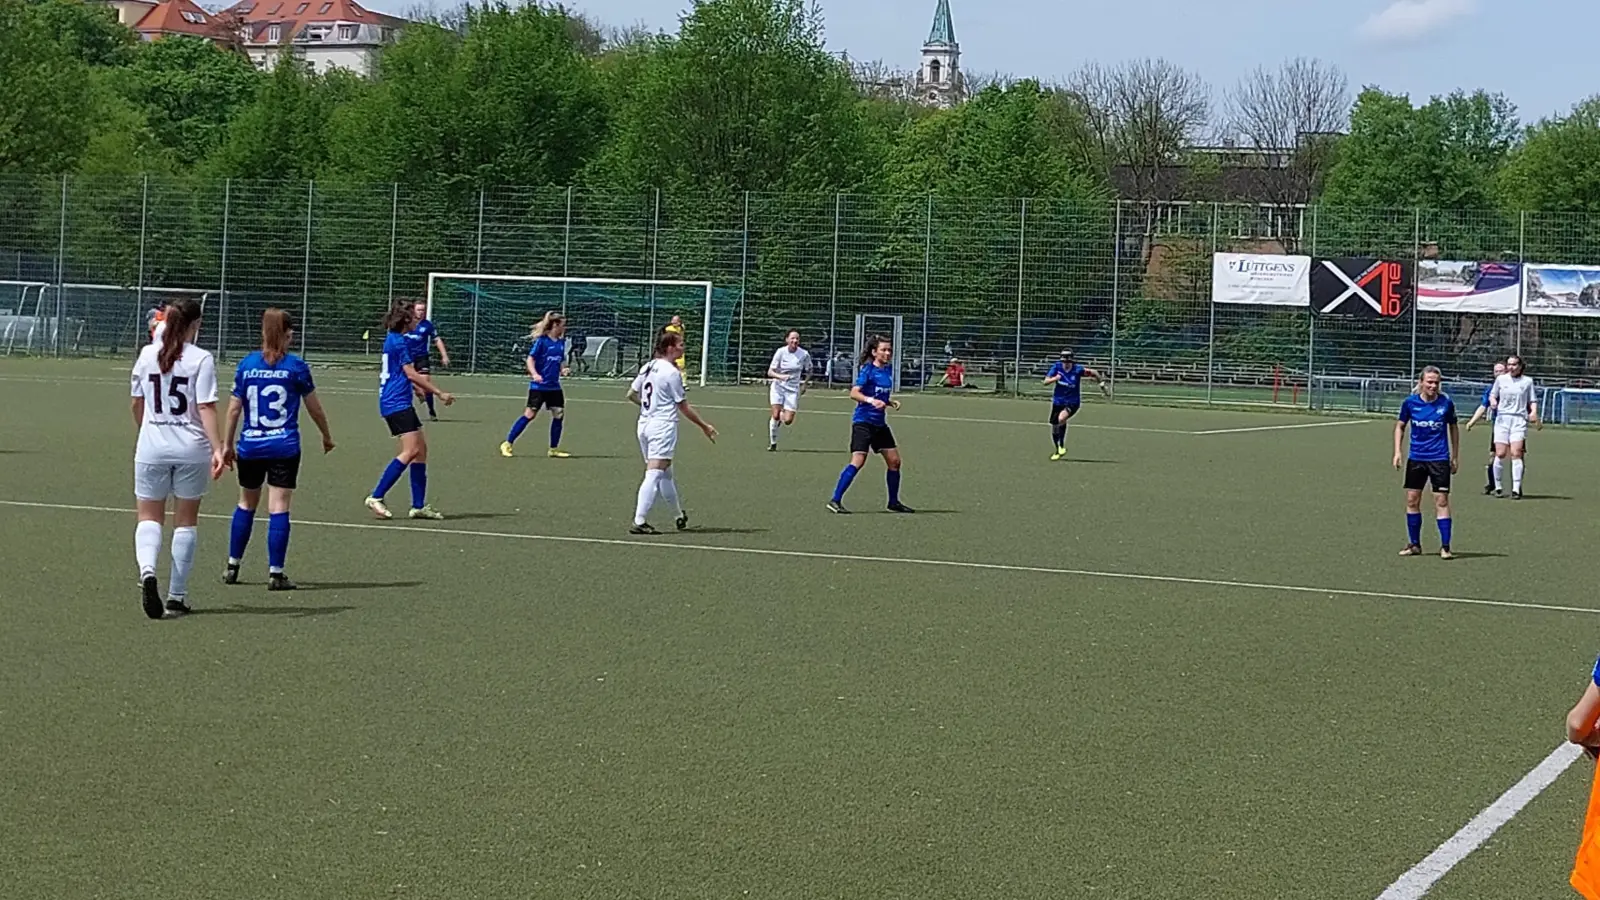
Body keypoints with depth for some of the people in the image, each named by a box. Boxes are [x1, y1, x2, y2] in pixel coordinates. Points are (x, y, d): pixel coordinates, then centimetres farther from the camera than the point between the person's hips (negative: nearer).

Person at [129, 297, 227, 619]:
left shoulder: (147, 355, 3)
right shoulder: (201, 360, -8)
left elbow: (137, 403, 13)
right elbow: (206, 408, -16)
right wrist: (217, 448, -17)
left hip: (151, 448, 2)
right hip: (191, 450, -2)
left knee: (149, 517, 10)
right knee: (186, 521, 11)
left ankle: (147, 569, -20)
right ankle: (177, 595, 13)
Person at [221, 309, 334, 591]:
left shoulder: (246, 365, 2)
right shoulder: (296, 366, -5)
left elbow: (233, 409, 3)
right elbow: (315, 408, 3)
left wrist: (228, 445, 13)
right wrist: (327, 436, 19)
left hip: (250, 447, 3)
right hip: (284, 447, -3)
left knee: (246, 504, 18)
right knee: (279, 507, -3)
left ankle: (232, 566, 23)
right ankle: (275, 573, -3)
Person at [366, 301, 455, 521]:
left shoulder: (392, 340, 17)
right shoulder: (399, 342, -13)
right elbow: (410, 373, -14)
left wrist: (420, 380, 33)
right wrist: (439, 393, -10)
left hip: (392, 402, 11)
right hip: (397, 403, -11)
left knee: (421, 449, 9)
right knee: (410, 451, -16)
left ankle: (419, 506, 10)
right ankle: (376, 497, -16)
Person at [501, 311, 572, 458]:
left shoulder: (561, 343, 9)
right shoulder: (541, 341, -10)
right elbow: (530, 359, -11)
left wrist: (563, 370, 0)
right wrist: (534, 374, -26)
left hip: (554, 387, 7)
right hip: (539, 386, -7)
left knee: (559, 414, 3)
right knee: (529, 414, -9)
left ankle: (554, 449, 15)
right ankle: (507, 444, -1)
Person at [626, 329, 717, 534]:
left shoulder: (648, 367, 8)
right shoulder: (672, 372, -13)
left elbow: (631, 395, 17)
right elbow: (684, 407, -9)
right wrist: (705, 426, 1)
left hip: (644, 424, 8)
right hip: (663, 427, -8)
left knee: (665, 474, 19)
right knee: (654, 475, -10)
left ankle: (681, 516, 34)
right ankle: (639, 522, -16)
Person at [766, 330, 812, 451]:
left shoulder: (804, 354, -7)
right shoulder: (781, 352, -9)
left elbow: (809, 371, 12)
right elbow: (770, 372, -9)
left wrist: (804, 384, 1)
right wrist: (780, 376, -28)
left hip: (793, 388, 1)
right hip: (778, 386, -1)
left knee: (788, 420, -7)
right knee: (776, 415, -15)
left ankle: (783, 416, 32)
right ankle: (772, 443, 3)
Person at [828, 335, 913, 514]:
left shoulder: (888, 369, 11)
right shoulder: (868, 370, -11)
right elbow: (854, 393, -21)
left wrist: (890, 402, 6)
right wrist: (870, 400, -35)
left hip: (879, 423, 8)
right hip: (863, 421, -8)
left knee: (894, 461, 9)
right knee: (857, 461, -17)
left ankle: (894, 502, 24)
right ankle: (835, 501, -15)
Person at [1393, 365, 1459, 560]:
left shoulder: (1446, 403, -6)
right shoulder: (1410, 402, -5)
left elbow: (1453, 427, 8)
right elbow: (1400, 426, 9)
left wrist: (1455, 456, 9)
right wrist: (1397, 452, 0)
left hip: (1439, 458, -2)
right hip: (1416, 458, 2)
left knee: (1441, 500, -6)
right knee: (1412, 500, 6)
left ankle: (1445, 547, -3)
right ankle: (1414, 544, 18)